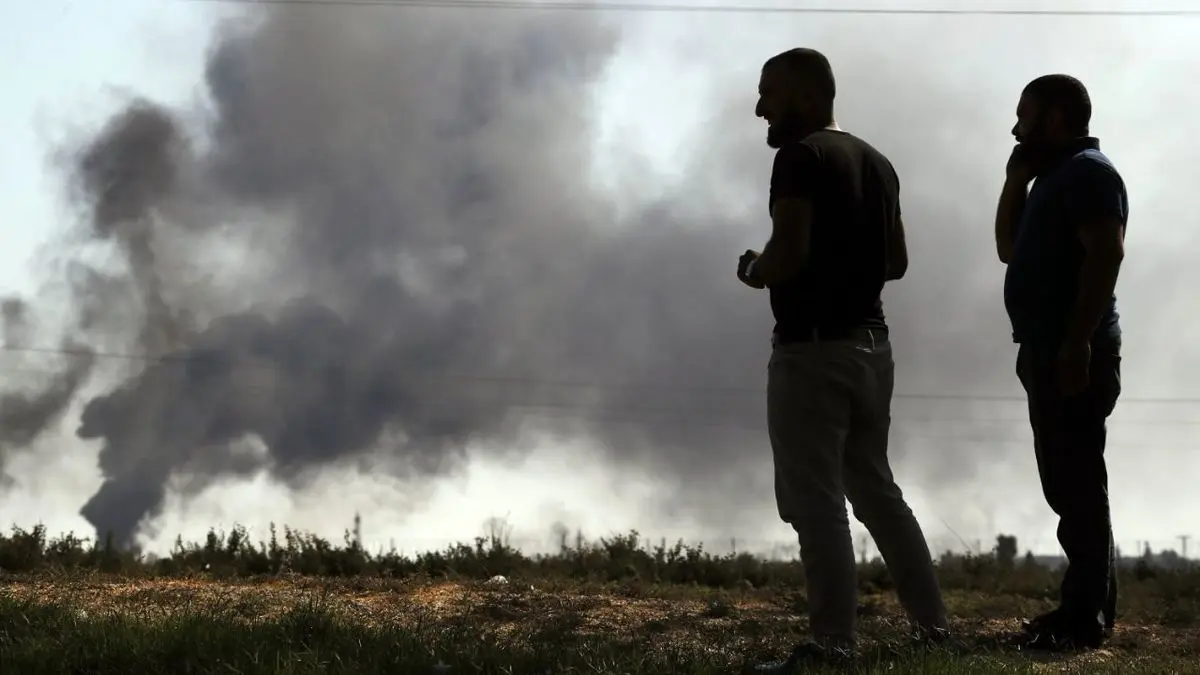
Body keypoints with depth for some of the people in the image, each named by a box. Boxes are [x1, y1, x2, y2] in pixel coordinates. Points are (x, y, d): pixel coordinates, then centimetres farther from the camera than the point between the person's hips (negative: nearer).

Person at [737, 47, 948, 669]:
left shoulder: (800, 157, -12)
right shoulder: (876, 162, 14)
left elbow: (789, 252, -22)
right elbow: (895, 261, 18)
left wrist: (752, 271, -3)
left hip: (812, 349, -8)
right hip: (871, 343, 9)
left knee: (817, 501, -4)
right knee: (875, 488, 16)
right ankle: (933, 623, 17)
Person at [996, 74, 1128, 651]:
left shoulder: (1087, 172, -9)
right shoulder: (1056, 178, 22)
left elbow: (1106, 254, -21)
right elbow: (1009, 248, 27)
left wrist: (1078, 341, -27)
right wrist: (1016, 180, 16)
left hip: (1073, 354, -11)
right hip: (1049, 353, 11)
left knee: (1077, 482, -12)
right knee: (1066, 484, 11)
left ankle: (1087, 617, -13)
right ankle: (1084, 605, 15)